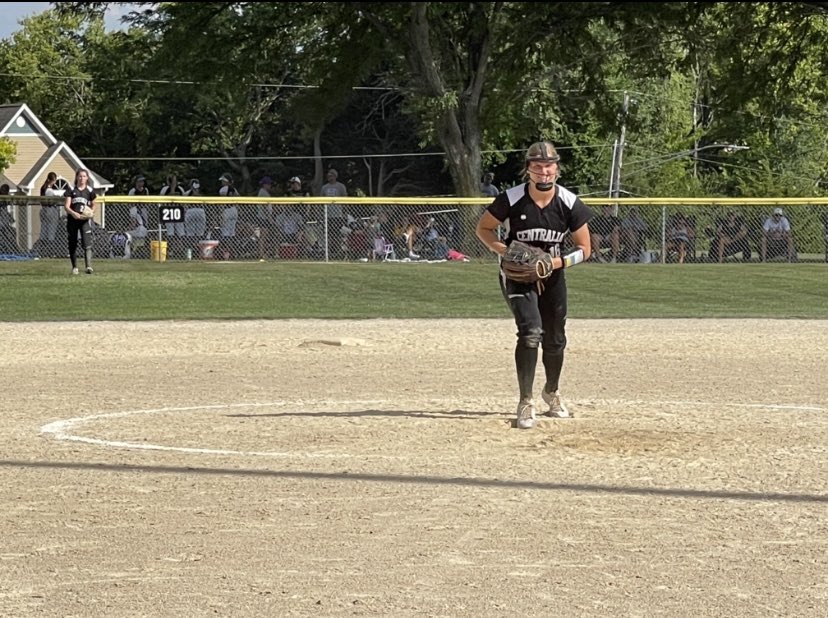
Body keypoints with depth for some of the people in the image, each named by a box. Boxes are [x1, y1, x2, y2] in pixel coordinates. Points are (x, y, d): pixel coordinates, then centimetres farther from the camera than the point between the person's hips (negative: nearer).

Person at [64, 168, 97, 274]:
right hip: (72, 219, 1)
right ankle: (74, 267, 21)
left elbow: (93, 205, 18)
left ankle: (88, 266, -22)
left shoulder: (90, 191, 6)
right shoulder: (71, 190, 4)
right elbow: (66, 206, -2)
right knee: (72, 244, 8)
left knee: (87, 243, -16)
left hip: (85, 219, -1)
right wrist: (73, 213, -21)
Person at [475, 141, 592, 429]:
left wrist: (557, 262, -23)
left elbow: (584, 248, -6)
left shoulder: (569, 203, -14)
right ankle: (526, 402, -17)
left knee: (555, 339, 13)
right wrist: (505, 251, -21)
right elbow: (483, 228, -4)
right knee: (531, 331, -22)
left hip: (552, 276, 3)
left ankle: (552, 392, 40)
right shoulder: (511, 199, -19)